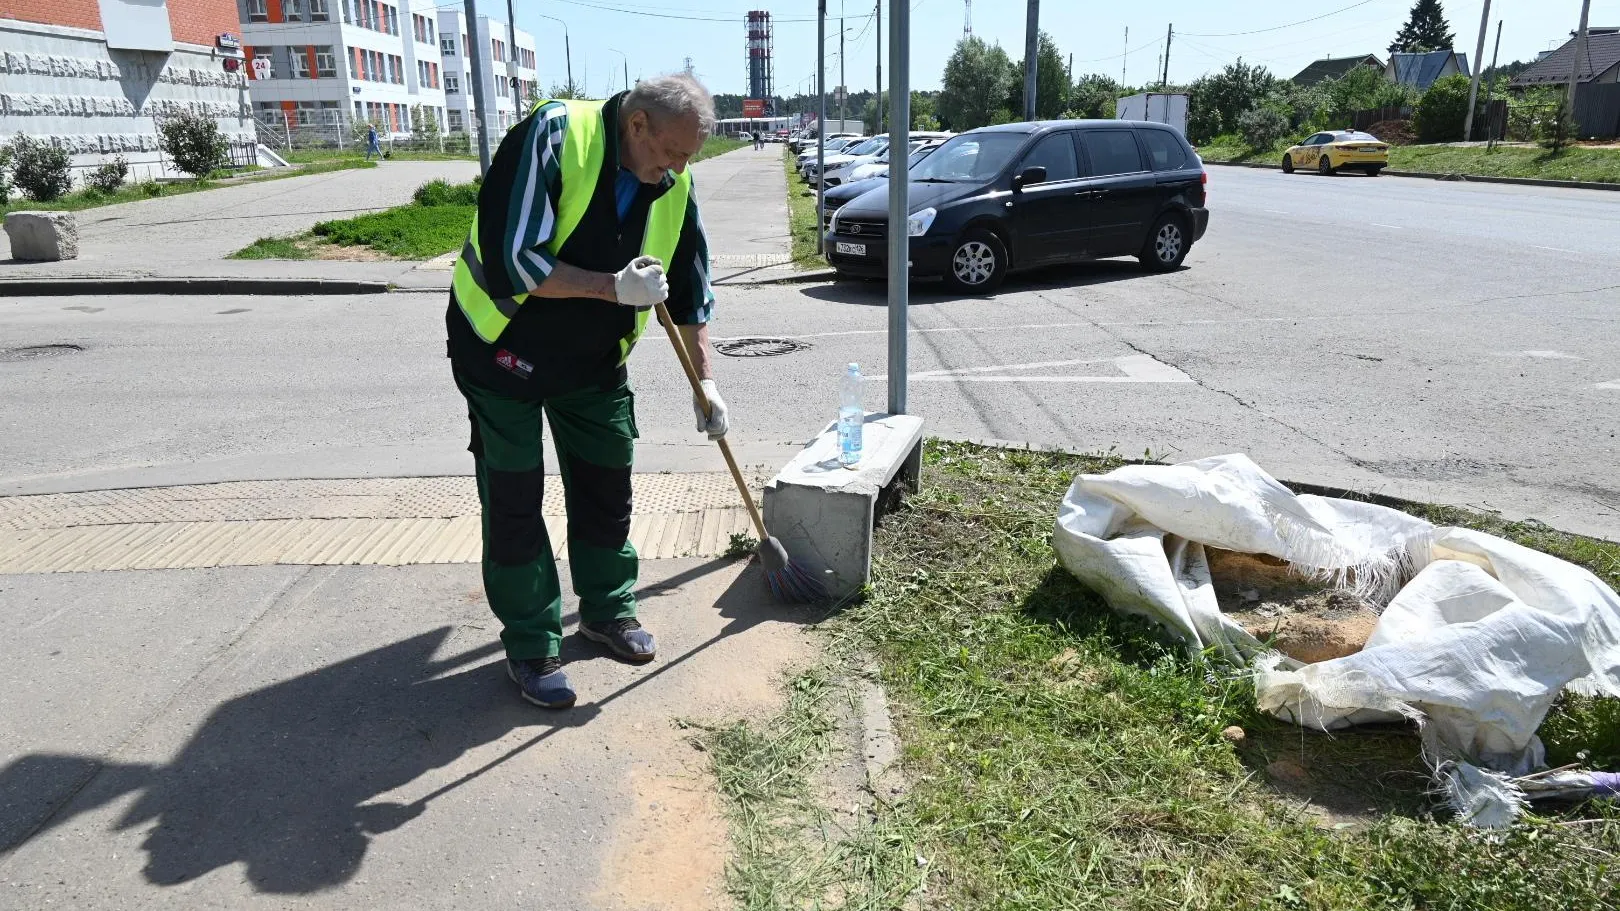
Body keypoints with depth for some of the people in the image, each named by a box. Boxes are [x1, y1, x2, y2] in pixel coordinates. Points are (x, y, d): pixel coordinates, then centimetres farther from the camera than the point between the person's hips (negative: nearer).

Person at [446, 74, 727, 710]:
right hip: (503, 347, -5)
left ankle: (607, 610, 31)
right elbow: (512, 259, -31)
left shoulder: (674, 185, -6)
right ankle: (530, 645, 13)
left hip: (594, 357, 6)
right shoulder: (553, 137, -25)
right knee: (514, 498, -1)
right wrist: (614, 286, -31)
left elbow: (690, 287, 5)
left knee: (606, 484, 11)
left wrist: (705, 379, 4)